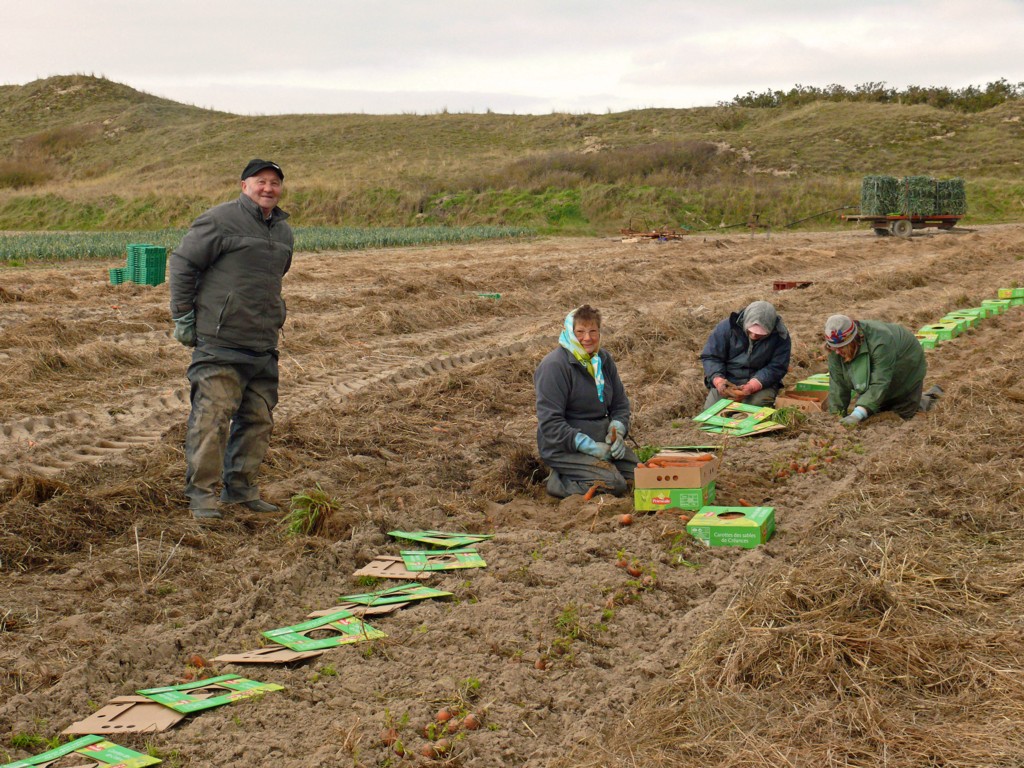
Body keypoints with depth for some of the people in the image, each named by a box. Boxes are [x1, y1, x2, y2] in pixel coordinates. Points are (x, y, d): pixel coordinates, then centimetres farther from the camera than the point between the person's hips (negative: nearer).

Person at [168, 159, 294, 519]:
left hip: (263, 345, 8)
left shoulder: (283, 232, 17)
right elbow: (182, 263, -4)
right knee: (212, 416, -10)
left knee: (259, 419, 9)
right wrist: (183, 316, -6)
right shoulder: (220, 220, -7)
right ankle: (202, 494, -4)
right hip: (219, 342, -7)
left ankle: (241, 488, 20)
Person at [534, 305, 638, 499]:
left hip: (601, 440, 8)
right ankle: (558, 481, -5)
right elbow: (550, 422, -20)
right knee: (614, 484, -25)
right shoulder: (554, 366, -16)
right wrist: (590, 447, -24)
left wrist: (617, 431, -7)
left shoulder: (603, 359, 8)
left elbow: (621, 404, 15)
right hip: (563, 446, -8)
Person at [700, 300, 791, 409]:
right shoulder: (726, 327, -10)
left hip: (762, 383, -1)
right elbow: (710, 357, -4)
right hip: (728, 382, 1)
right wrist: (718, 380, -25)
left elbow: (776, 368, -12)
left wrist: (751, 386, -29)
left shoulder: (781, 337, -11)